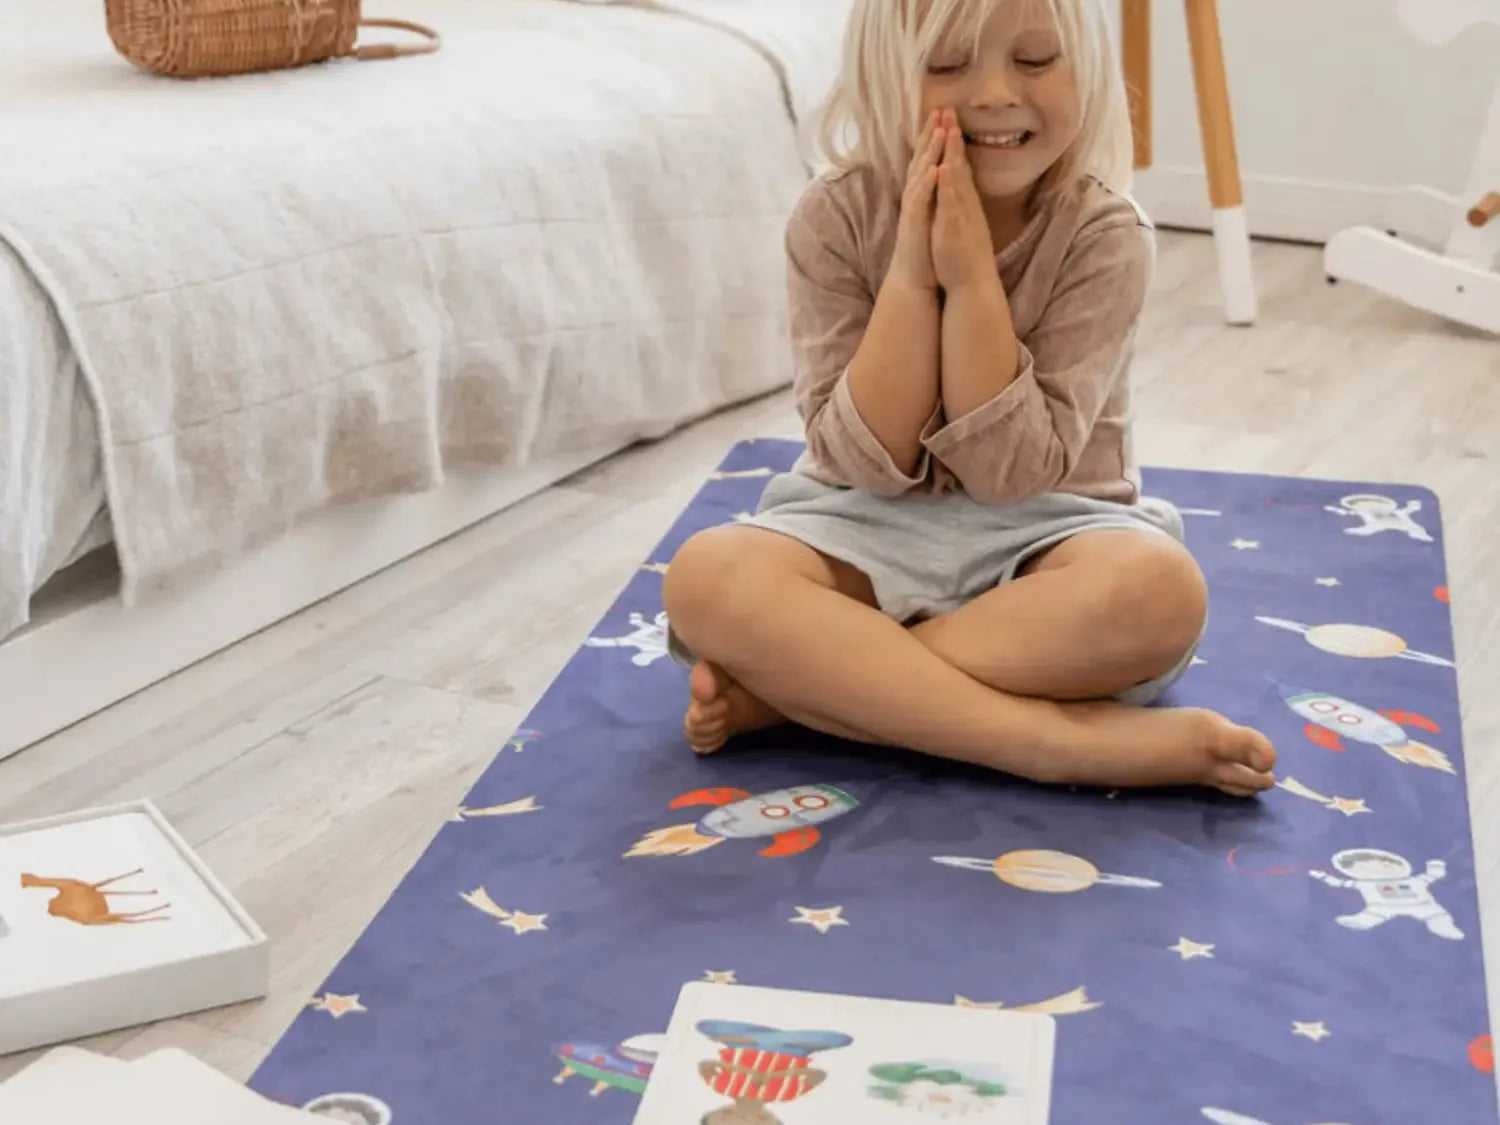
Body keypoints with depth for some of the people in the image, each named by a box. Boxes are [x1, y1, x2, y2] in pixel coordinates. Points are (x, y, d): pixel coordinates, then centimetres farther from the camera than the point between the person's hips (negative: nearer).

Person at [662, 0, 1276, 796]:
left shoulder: (1106, 237, -13)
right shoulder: (834, 218, -10)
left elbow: (1013, 468, -18)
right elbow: (865, 460, -14)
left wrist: (971, 277, -26)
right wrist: (911, 275, -24)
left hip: (1042, 535, 0)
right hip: (870, 529, 1)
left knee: (1159, 590, -35)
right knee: (706, 579, -31)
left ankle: (787, 686, -26)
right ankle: (1068, 742, -31)